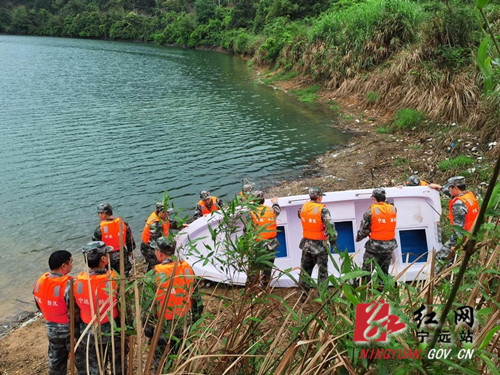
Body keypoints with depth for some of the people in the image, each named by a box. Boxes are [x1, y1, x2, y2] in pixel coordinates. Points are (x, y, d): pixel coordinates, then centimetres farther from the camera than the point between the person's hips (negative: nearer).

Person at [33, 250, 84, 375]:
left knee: (55, 361, 24)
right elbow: (74, 314, -25)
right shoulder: (68, 285, -30)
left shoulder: (40, 282, -8)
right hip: (70, 330, -6)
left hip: (52, 329, 6)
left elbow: (40, 306, 6)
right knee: (81, 360, 13)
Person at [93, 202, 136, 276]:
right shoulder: (123, 223, -5)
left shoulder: (99, 228, -17)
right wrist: (130, 250, 22)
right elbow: (130, 239, 6)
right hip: (122, 256, 3)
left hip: (108, 258, -3)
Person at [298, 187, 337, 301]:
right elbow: (330, 226, -23)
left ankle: (304, 294, 26)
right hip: (320, 245, -5)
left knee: (305, 269, 17)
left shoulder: (303, 207, -3)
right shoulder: (323, 210, -19)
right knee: (322, 271, 10)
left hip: (306, 244, 5)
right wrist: (333, 239, -10)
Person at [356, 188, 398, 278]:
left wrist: (358, 238, 9)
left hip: (375, 247, -5)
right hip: (389, 246, 5)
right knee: (384, 272, 19)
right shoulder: (393, 209, 0)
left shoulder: (371, 211, -14)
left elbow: (364, 230, -9)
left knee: (366, 272, 5)